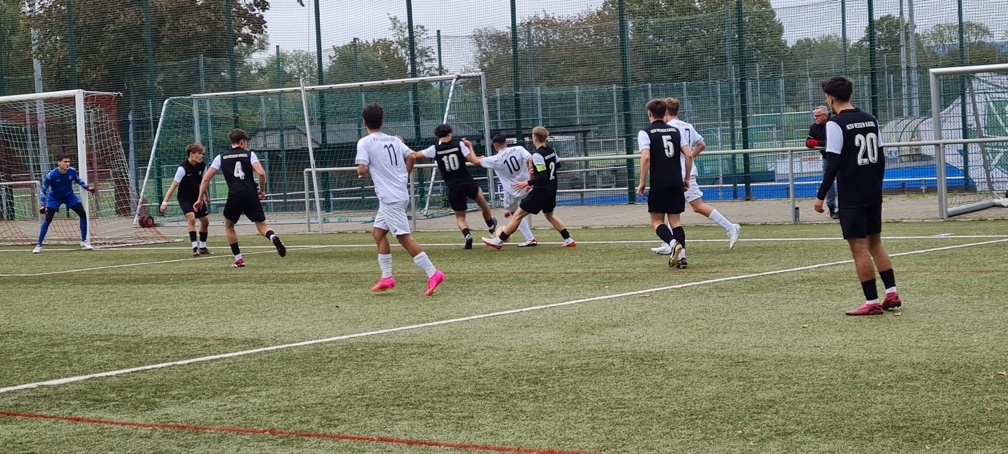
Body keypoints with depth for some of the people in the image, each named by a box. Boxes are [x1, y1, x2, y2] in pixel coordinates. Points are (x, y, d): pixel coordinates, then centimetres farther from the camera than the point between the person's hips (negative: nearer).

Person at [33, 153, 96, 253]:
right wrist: (43, 205, -26)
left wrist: (87, 187, -4)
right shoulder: (51, 175, -31)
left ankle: (84, 241, 5)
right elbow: (43, 190, -18)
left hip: (70, 196, 3)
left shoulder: (72, 171, -21)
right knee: (48, 219, -15)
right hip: (54, 198, -3)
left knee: (83, 214, -9)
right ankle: (38, 245, -5)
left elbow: (77, 179, 5)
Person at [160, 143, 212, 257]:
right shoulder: (183, 168, -24)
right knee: (191, 218, -25)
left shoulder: (202, 166, -6)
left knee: (205, 221, 9)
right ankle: (195, 247, -25)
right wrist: (165, 202, -29)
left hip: (196, 197, 7)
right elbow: (174, 185, -25)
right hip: (185, 199, -7)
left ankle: (202, 247, 25)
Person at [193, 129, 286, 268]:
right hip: (251, 195, 0)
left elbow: (206, 179, 9)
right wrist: (262, 190, 8)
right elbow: (261, 173, -7)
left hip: (234, 197, 0)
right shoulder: (249, 154, 8)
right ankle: (273, 237, -27)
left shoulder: (221, 157, 13)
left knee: (228, 225, 21)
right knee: (261, 225, 8)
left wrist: (200, 198, 15)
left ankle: (238, 259, 15)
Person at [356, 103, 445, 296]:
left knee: (404, 237, -10)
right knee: (378, 232, 18)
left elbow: (362, 170, -15)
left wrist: (361, 172, 8)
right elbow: (411, 156, 1)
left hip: (390, 198, -8)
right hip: (400, 193, 8)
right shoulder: (394, 140, 12)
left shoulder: (364, 142, -6)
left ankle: (432, 273, -19)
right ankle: (386, 277, 17)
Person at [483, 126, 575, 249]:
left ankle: (499, 241, 3)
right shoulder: (551, 150, 4)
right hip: (551, 190, 8)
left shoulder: (537, 155, -20)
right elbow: (557, 164, 22)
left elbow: (543, 177, -26)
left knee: (518, 215, -1)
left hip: (541, 191, -8)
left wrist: (527, 183, -22)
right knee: (549, 215, 28)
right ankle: (569, 240, 22)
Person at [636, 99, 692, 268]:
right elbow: (689, 155, 4)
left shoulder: (645, 133, -3)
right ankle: (681, 255, -4)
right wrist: (686, 178, 14)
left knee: (657, 221, 5)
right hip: (677, 183, 4)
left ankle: (673, 243, -21)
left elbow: (646, 157, -16)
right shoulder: (676, 131, 11)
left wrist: (642, 182, -9)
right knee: (674, 221, 11)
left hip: (659, 184, -4)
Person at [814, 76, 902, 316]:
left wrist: (821, 195, -12)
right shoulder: (870, 119, 9)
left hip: (851, 196, -7)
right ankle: (892, 293, 15)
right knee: (875, 242, 18)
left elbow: (833, 164, -16)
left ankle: (872, 302, -1)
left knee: (859, 248, -2)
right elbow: (880, 157, 14)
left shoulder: (835, 124, -13)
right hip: (873, 193, 7)